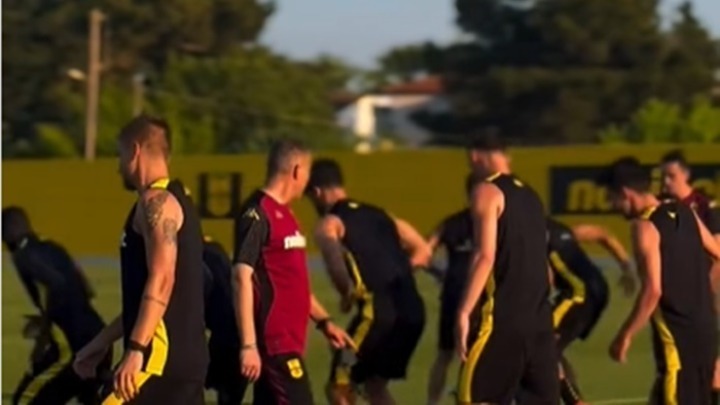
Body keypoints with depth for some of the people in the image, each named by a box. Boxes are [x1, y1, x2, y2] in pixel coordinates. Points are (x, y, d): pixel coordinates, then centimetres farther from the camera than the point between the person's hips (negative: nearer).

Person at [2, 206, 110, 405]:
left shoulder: (24, 256, -6)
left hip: (73, 346, -8)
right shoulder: (52, 249, 18)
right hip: (97, 339, 8)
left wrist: (44, 334, -15)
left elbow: (57, 284, -23)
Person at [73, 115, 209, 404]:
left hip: (161, 354, -10)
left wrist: (136, 349, -29)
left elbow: (161, 281, -22)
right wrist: (102, 342, 30)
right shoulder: (176, 201, 21)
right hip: (186, 356, 10)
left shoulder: (157, 201, -9)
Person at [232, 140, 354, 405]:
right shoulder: (257, 214, -13)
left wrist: (323, 321, 23)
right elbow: (242, 278, -19)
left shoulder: (283, 213, 16)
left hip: (287, 340, 10)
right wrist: (248, 345, -23)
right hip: (274, 342, -10)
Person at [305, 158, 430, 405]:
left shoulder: (329, 223, 1)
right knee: (375, 384, 23)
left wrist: (348, 294, -6)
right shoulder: (379, 215, 23)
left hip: (379, 310, -7)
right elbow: (422, 252, 24)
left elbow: (334, 260, -21)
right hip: (412, 310, 7)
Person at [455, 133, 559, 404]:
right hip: (538, 318, 7)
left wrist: (464, 312, -17)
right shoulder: (530, 196, 18)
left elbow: (486, 256, -15)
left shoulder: (488, 191, -5)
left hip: (502, 317, -7)